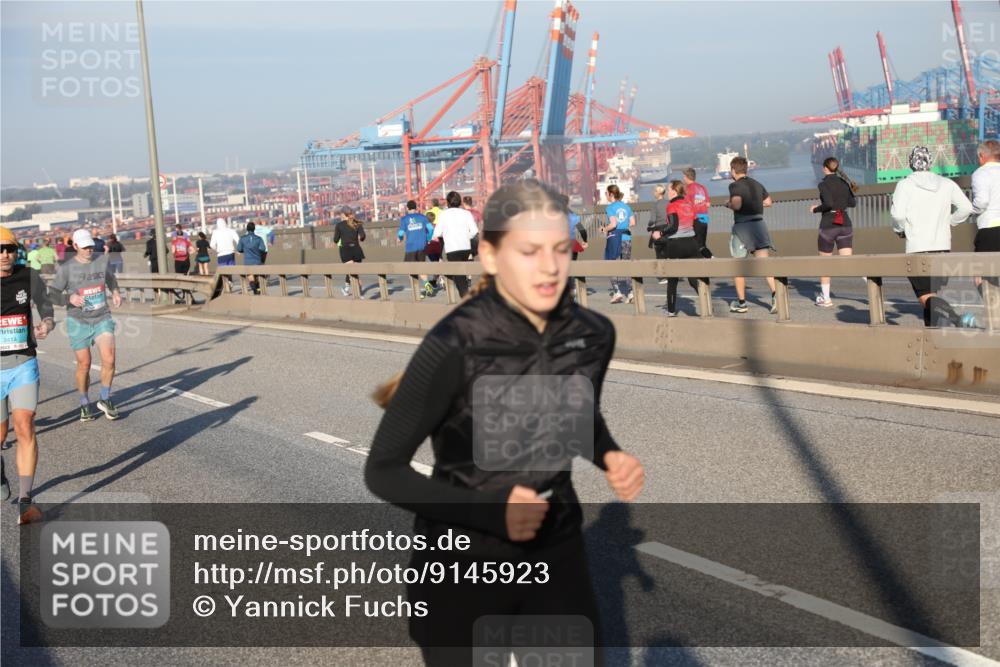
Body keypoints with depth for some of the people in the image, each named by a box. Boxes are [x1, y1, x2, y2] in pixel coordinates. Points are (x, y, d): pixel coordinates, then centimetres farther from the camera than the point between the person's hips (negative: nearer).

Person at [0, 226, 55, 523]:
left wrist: (46, 325, -13)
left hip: (24, 365, 0)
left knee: (25, 428, -14)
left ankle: (25, 501, -11)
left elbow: (45, 308, 9)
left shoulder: (29, 277, -3)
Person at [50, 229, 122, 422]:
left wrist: (115, 291, 8)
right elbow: (52, 294, -2)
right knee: (84, 364, 3)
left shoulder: (102, 260, 4)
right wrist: (69, 299, -20)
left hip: (102, 319, 2)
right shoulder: (66, 269, -6)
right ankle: (84, 404, 24)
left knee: (109, 360, -14)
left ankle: (105, 399, 6)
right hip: (78, 322, -2)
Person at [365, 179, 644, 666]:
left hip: (557, 555, 4)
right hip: (462, 565, -4)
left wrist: (611, 458, -9)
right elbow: (383, 471, -16)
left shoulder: (593, 333, -9)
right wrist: (491, 510, -27)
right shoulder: (454, 345, -24)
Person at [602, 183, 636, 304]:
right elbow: (633, 223, 4)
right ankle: (631, 293, 3)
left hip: (614, 238, -5)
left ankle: (616, 292, -5)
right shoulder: (626, 206, 8)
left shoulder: (610, 208, -8)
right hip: (627, 238, 5)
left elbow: (613, 224, -17)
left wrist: (605, 229, 0)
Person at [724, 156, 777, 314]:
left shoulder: (735, 186, -9)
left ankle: (741, 303, 15)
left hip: (742, 227, -5)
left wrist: (728, 204, -3)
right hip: (759, 223, 5)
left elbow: (737, 204, -23)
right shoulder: (757, 185, 12)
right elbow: (768, 201, 20)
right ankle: (775, 294, -22)